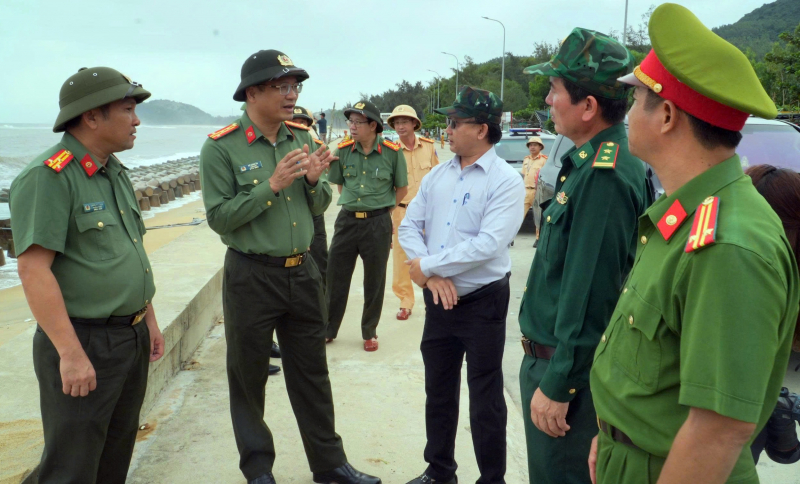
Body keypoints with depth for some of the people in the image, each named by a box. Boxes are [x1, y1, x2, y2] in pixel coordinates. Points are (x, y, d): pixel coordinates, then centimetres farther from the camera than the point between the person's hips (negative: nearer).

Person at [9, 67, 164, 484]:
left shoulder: (115, 172, 12)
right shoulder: (47, 178, -16)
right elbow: (33, 270, -22)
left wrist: (149, 320, 18)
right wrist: (71, 353, -24)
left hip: (132, 338, 9)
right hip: (84, 343, -8)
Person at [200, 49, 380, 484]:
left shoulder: (301, 138, 4)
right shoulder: (221, 147, -11)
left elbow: (319, 207, 9)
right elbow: (219, 217, -15)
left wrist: (314, 181, -12)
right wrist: (272, 185, -22)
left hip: (302, 272, 5)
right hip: (250, 276, -4)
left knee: (312, 373, 14)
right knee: (249, 376, 11)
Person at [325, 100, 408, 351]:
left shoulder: (392, 152, -8)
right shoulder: (343, 150, -1)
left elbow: (402, 188, 4)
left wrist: (381, 211, 6)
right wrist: (352, 206, 11)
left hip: (378, 223, -2)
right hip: (347, 220, 3)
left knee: (374, 281, 7)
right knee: (335, 276, 8)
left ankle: (369, 333, 23)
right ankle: (328, 329, 23)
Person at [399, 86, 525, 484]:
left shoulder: (506, 181, -13)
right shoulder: (437, 176, 6)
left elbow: (488, 244, -23)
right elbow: (409, 226, 4)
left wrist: (426, 265, -16)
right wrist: (431, 277, -12)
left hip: (483, 302, -6)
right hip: (438, 299, 6)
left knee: (485, 398, 7)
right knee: (438, 391, 18)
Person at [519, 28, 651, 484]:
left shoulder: (605, 177, -24)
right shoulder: (588, 162, 8)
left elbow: (588, 293, -26)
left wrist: (557, 385, -20)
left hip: (568, 369, -10)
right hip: (549, 356, 10)